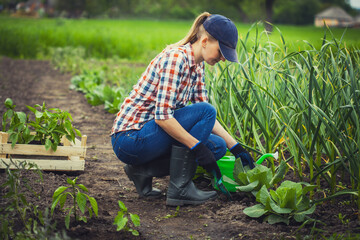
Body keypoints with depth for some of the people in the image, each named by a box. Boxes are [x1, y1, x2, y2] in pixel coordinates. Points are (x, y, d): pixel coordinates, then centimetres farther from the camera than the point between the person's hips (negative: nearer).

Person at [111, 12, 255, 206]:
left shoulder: (197, 65, 9)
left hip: (146, 136, 9)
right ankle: (180, 188, -15)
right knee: (204, 111, -20)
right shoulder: (176, 58, -20)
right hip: (129, 138, -9)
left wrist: (235, 146, 7)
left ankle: (143, 170, 4)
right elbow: (162, 116, -26)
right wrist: (198, 148, -25)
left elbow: (206, 118, 14)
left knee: (218, 146, 2)